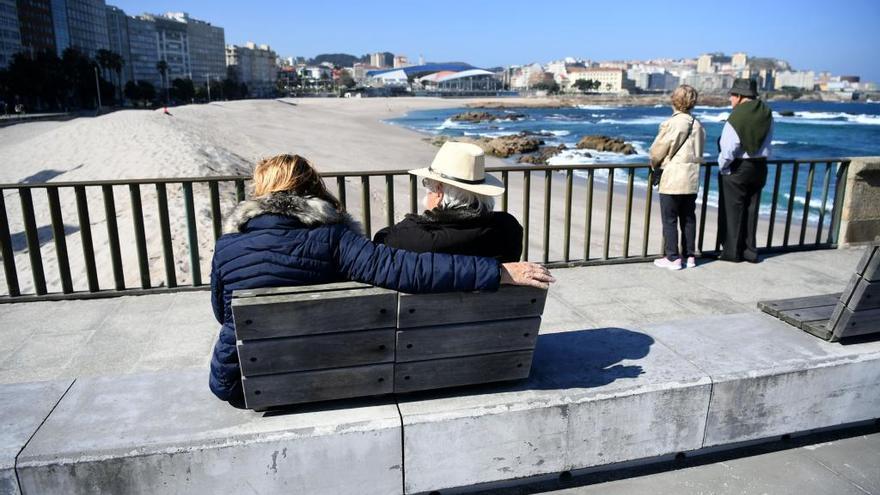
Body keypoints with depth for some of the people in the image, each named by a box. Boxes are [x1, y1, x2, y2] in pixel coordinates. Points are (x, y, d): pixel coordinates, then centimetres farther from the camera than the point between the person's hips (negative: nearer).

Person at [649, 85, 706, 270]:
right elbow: (699, 152, 12)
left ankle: (672, 258, 5)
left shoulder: (671, 124, -14)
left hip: (672, 179, -6)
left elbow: (657, 151, -8)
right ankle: (689, 256, 20)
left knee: (669, 220, 2)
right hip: (692, 179, 6)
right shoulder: (698, 125, 6)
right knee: (688, 219, 13)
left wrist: (655, 165, 11)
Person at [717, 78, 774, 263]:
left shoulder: (736, 117, -18)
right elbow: (768, 141, 7)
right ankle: (749, 251, 21)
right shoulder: (767, 113, 3)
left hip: (737, 168, -6)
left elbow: (728, 149, -21)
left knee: (732, 210, 4)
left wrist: (722, 166, -6)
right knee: (751, 209, 14)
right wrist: (759, 158, 15)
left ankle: (732, 252, 9)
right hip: (760, 167, 7)